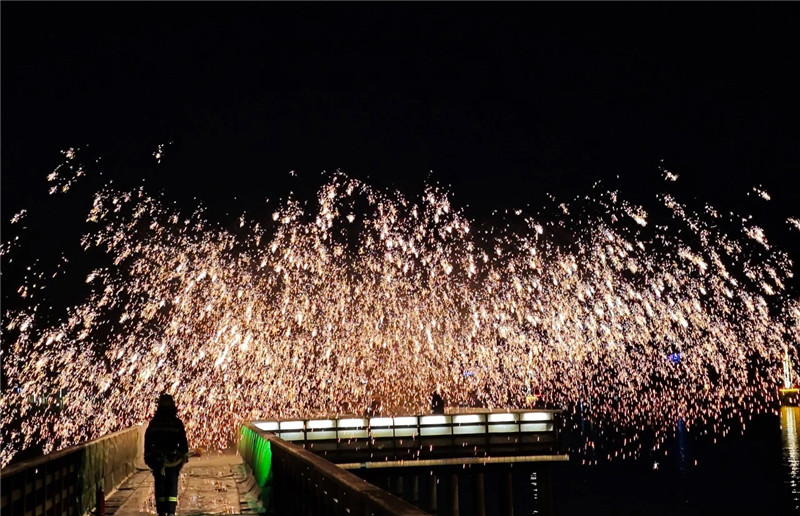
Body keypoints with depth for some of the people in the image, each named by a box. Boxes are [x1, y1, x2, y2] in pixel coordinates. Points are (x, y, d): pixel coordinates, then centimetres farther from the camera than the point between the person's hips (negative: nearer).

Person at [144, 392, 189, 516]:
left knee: (160, 485, 8)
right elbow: (183, 442, -3)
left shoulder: (153, 423, 2)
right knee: (172, 485, 4)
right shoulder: (177, 423, -4)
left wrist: (147, 458, 13)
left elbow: (147, 442, 6)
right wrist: (184, 456, 4)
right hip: (173, 458, -2)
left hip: (157, 459, 2)